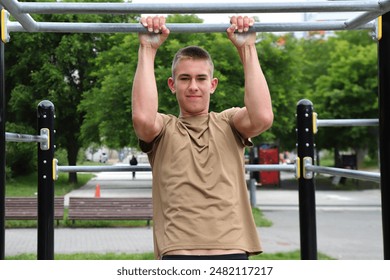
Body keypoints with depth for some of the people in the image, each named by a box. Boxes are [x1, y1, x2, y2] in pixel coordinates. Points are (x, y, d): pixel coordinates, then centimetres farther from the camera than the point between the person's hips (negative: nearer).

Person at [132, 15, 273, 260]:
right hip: (178, 252, -1)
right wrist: (148, 50, -10)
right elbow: (143, 118, -14)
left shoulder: (228, 124, 13)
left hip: (231, 250, 1)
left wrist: (247, 49, -7)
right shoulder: (164, 130, 11)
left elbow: (263, 117, -10)